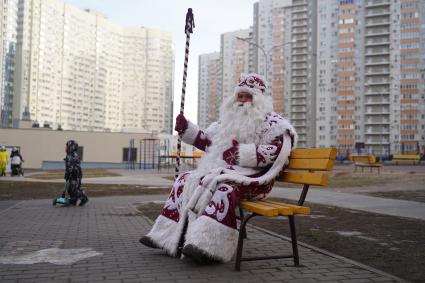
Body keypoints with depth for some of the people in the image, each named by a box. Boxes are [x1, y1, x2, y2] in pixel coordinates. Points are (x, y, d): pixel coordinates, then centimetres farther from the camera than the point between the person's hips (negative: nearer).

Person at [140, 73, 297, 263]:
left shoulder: (272, 123, 0)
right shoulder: (231, 119, 21)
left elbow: (274, 152, -15)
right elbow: (208, 141, 22)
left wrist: (241, 153, -21)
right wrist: (186, 129, 10)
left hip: (253, 178, -8)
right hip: (222, 170, 8)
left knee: (225, 188, -39)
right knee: (185, 180, -3)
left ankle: (208, 247, -44)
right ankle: (171, 236, -5)